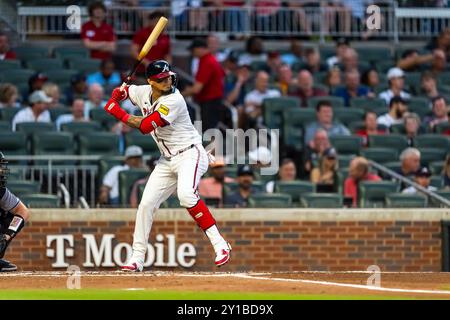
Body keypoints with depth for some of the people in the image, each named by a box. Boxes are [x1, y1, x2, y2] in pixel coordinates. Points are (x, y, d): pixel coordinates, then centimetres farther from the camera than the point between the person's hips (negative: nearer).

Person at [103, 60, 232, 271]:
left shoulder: (174, 101, -21)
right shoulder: (144, 93, 3)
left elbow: (145, 126, -23)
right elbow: (121, 92, 23)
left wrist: (119, 114, -14)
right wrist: (115, 96, -1)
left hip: (190, 154, -8)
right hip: (167, 160, 8)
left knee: (186, 194, -33)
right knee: (146, 203, 4)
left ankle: (219, 244, -30)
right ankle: (137, 258, 15)